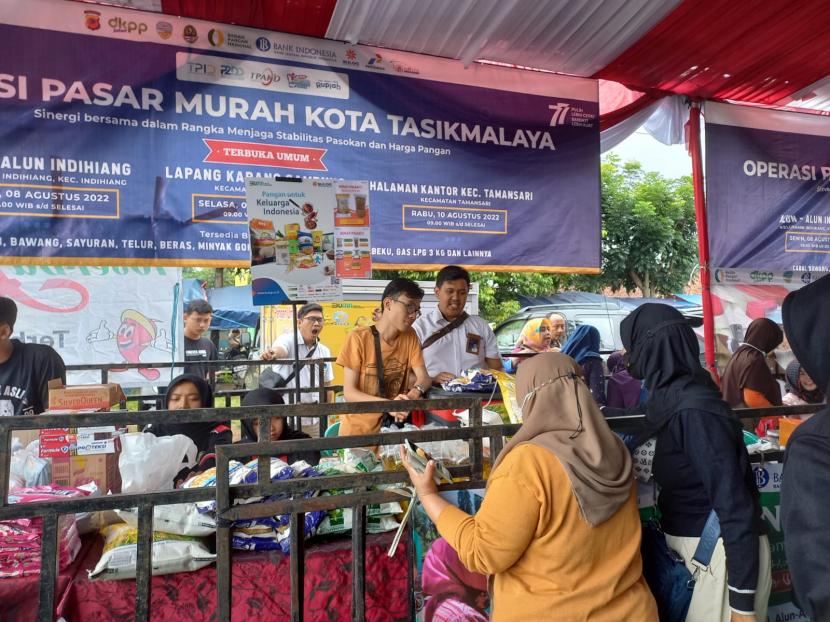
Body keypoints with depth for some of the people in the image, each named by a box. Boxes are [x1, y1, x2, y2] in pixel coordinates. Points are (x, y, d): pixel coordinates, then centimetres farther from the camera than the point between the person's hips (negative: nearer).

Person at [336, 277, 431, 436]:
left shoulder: (410, 337, 3)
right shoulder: (358, 338, -10)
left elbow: (424, 377, -2)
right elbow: (349, 393, -12)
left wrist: (413, 394, -24)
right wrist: (388, 404, -26)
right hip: (358, 430, -5)